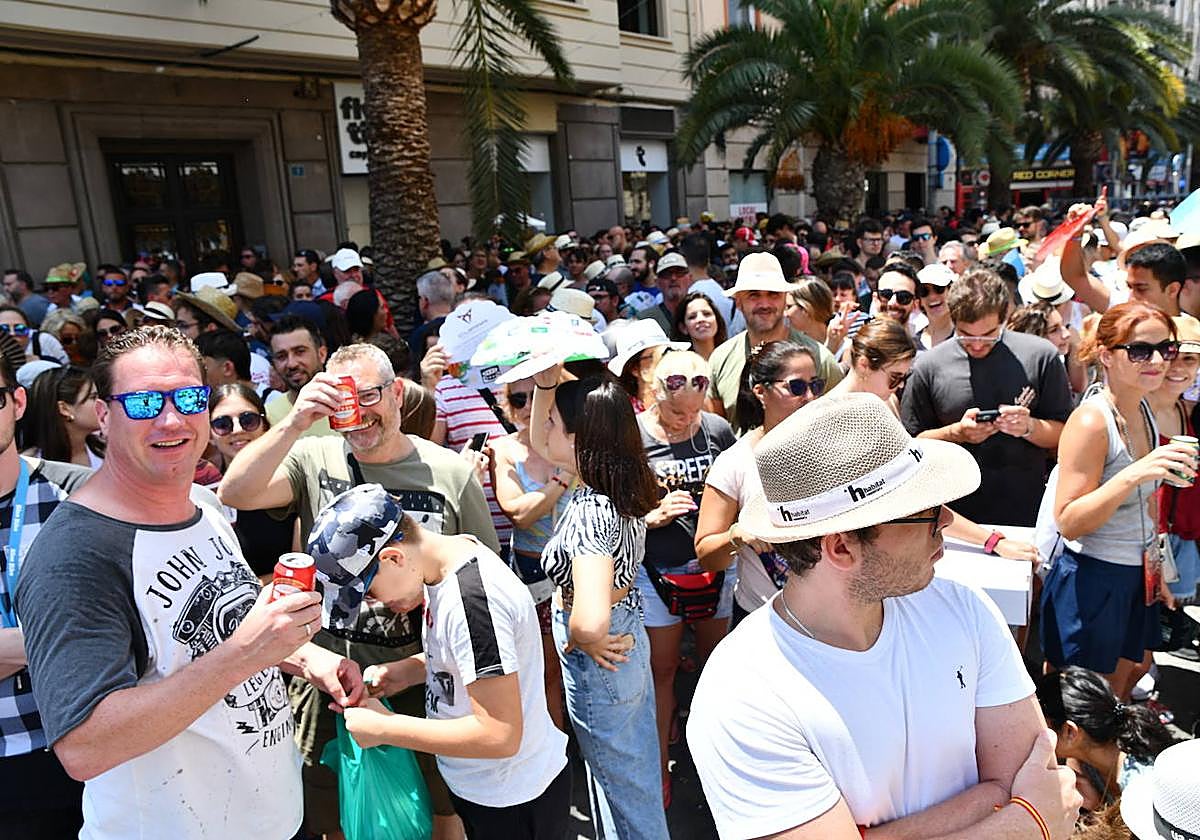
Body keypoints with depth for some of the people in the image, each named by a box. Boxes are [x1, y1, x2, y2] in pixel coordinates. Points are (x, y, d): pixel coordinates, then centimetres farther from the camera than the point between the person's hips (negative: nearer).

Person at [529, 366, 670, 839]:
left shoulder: (591, 512, -34)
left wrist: (585, 640, -25)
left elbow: (590, 621, -48)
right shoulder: (618, 482, -8)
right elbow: (537, 443, 7)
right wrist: (547, 384, -8)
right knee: (636, 768, 29)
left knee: (624, 784, 17)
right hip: (627, 636, 9)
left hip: (599, 659, -8)